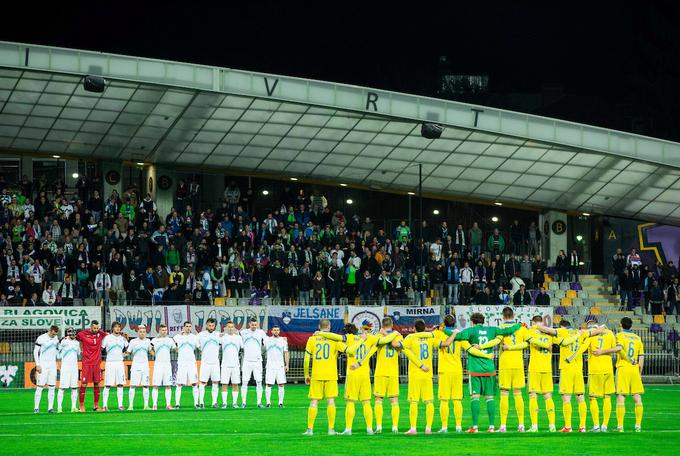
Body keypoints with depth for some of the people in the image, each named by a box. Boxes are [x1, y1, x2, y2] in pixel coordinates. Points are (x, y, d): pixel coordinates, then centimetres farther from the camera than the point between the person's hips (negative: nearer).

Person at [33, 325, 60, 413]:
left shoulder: (56, 338, 7)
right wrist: (37, 365, -11)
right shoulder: (41, 338, -9)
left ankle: (50, 407, 3)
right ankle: (36, 407, -5)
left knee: (52, 387, 1)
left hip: (52, 365, 5)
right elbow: (35, 351, -7)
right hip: (42, 365, -5)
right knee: (40, 387, -8)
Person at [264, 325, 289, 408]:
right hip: (270, 366, -1)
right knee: (268, 385, -4)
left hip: (280, 366, 1)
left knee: (281, 385, -2)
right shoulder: (267, 340, 5)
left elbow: (286, 353, 8)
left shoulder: (283, 340, 8)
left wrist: (287, 365, 2)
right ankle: (268, 403, 1)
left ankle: (281, 403, 4)